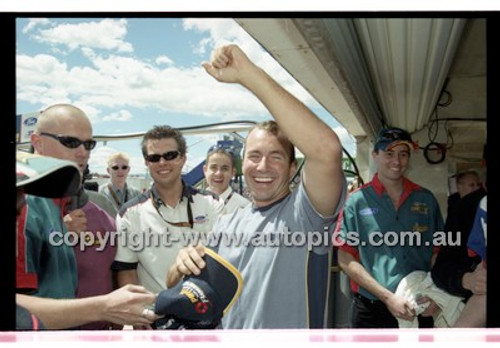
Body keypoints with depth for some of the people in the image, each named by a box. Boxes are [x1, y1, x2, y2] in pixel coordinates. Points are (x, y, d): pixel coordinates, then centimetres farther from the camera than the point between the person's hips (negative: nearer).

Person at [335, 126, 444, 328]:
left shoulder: (426, 199, 4)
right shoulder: (357, 201, -6)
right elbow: (346, 259, -8)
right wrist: (388, 297, -14)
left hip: (419, 310, 3)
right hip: (371, 311, -2)